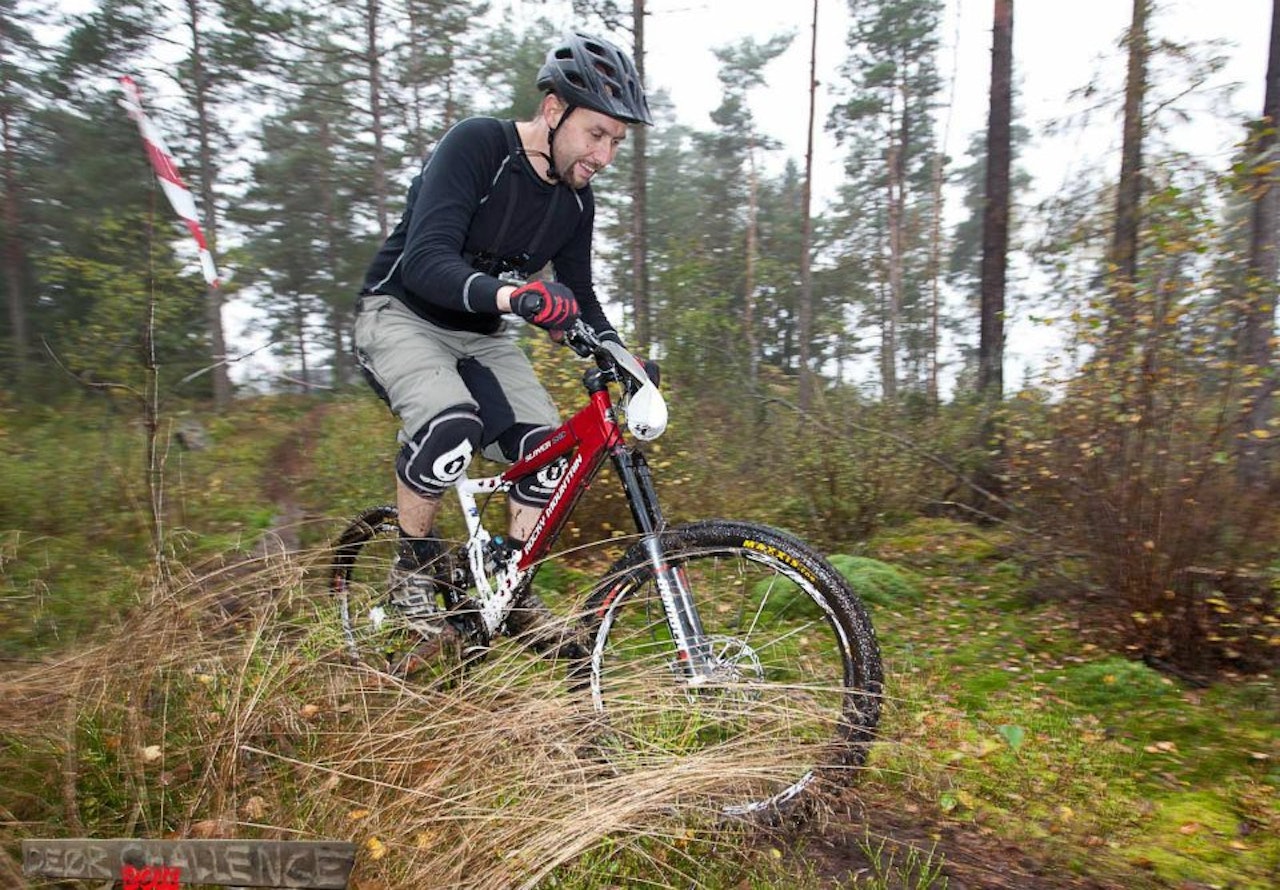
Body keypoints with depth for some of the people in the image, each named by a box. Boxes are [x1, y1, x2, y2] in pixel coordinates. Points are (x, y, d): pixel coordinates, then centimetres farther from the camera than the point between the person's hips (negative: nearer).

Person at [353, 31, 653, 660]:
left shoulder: (576, 200, -1)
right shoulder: (477, 145, -20)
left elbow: (577, 297, 5)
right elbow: (426, 261, -31)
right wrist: (509, 294, -51)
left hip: (480, 336, 6)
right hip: (401, 314, -6)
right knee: (452, 425, -34)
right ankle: (412, 571, -9)